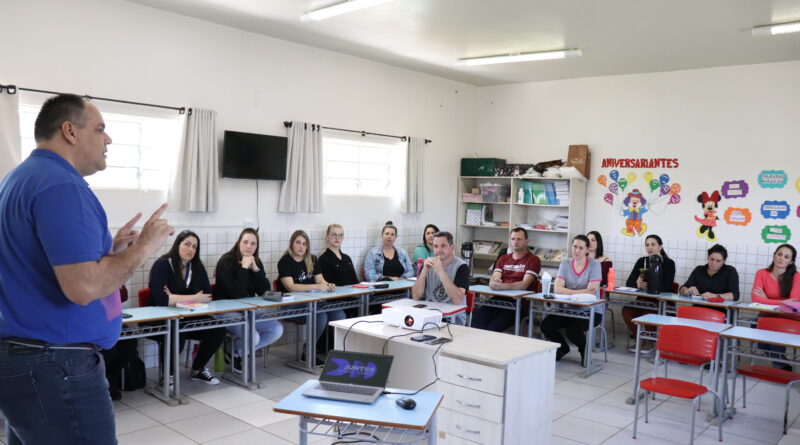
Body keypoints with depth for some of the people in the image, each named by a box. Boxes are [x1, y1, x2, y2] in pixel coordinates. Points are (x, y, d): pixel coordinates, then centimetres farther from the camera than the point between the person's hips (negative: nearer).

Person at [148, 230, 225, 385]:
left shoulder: (197, 266, 5)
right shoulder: (162, 265, -12)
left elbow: (207, 296, -5)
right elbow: (160, 299, -26)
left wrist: (175, 298, -19)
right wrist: (194, 298, -19)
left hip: (188, 318, 5)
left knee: (218, 330, -17)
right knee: (176, 334, -36)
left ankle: (197, 370, 7)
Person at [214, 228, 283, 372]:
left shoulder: (256, 262, 5)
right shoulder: (227, 261, -14)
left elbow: (264, 291, -5)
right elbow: (236, 294, -25)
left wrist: (255, 268, -15)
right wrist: (244, 268, -23)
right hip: (226, 311, -7)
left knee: (277, 329, -11)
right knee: (252, 337, -29)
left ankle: (240, 352, 6)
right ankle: (233, 353, 7)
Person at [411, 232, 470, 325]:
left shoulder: (461, 267, -8)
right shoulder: (429, 264, 5)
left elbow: (458, 301, -23)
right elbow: (416, 297, -4)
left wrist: (440, 272, -26)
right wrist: (424, 271, -17)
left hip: (454, 316, -4)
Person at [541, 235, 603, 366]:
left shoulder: (594, 265, -6)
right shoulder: (565, 264, 3)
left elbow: (591, 291, -15)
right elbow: (557, 288, -10)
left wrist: (569, 292, -13)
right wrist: (581, 292, -21)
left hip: (591, 310, -4)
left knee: (572, 330, -30)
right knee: (546, 325, -16)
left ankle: (585, 351, 9)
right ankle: (563, 348, 17)